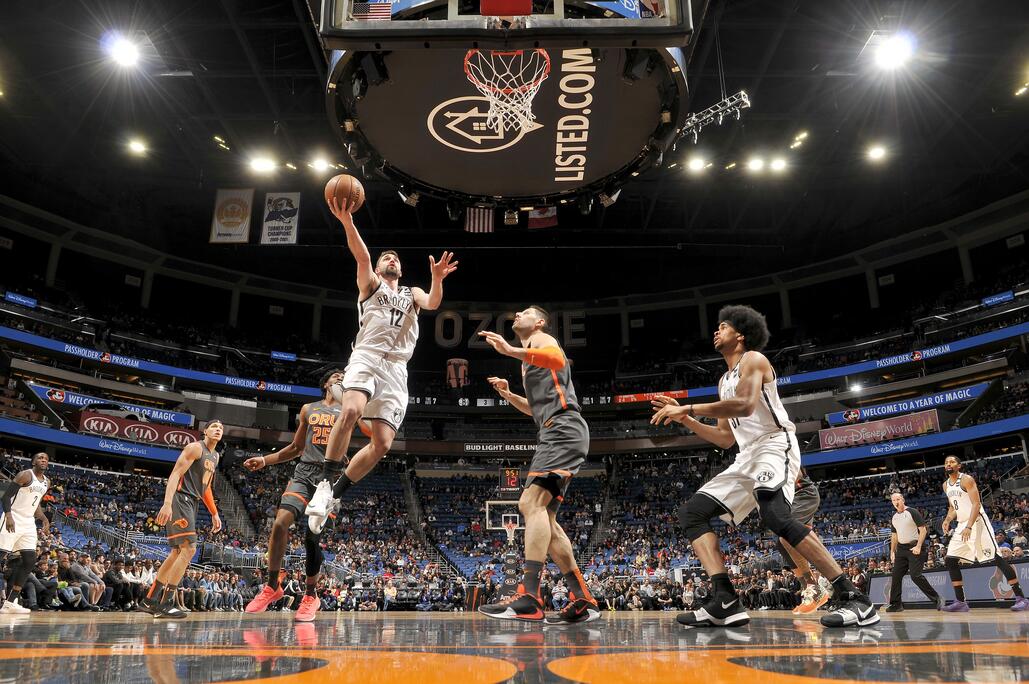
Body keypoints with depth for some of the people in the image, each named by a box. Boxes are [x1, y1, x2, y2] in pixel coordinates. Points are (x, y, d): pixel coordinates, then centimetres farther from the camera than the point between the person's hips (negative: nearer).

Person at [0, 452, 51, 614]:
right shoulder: (25, 475, -10)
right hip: (13, 520, -8)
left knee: (30, 561, 2)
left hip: (28, 523, 8)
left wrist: (45, 520, 11)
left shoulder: (47, 482, 14)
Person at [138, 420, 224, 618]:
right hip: (180, 499, -10)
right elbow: (175, 474, -19)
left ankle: (149, 601, 19)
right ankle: (165, 603, -12)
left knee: (178, 552, 11)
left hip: (191, 503, 10)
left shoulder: (215, 457, 19)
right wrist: (167, 504, -30)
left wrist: (214, 513, 23)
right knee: (188, 548, -16)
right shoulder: (195, 448, -9)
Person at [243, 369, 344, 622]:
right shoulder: (308, 409, 17)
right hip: (304, 472, 2)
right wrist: (264, 460, 14)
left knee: (313, 538, -3)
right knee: (280, 523, -19)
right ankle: (272, 587, -3)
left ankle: (311, 595, 16)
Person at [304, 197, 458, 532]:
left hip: (396, 369, 4)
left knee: (382, 443, -7)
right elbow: (362, 256, -3)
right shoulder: (370, 284, 19)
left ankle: (335, 492, 8)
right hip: (367, 357, -3)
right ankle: (326, 482, -21)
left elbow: (433, 303, 4)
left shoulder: (412, 293, 28)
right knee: (351, 411, -33)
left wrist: (437, 278, -18)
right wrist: (347, 222, -22)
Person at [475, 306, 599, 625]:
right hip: (555, 434, 10)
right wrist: (508, 394, 25)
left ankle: (528, 598, -31)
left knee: (532, 502, -23)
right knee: (542, 515, 7)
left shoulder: (540, 338, 5)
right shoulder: (530, 356, 32)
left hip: (563, 430, -10)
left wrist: (510, 351, -31)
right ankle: (582, 601, 9)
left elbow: (558, 359, -22)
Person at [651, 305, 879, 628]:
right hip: (747, 456, 9)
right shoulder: (725, 380, 25)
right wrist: (685, 418, 19)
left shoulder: (753, 359, -2)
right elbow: (725, 438, 26)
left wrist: (690, 407, -20)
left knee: (774, 514, -35)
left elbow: (745, 405, -23)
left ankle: (852, 598, -27)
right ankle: (725, 603, -11)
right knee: (691, 512, -2)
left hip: (775, 444, -9)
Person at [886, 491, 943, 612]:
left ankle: (937, 599, -2)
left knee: (916, 575, -16)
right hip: (901, 548, 7)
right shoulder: (894, 518, 13)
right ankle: (896, 604, 8)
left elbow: (923, 530, -11)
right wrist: (892, 552, 15)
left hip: (914, 548, -7)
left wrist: (918, 546, -19)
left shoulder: (912, 512, -7)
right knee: (896, 576, 2)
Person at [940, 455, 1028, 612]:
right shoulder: (946, 485, 12)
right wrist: (947, 520, 3)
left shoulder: (966, 479, -12)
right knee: (950, 561, 1)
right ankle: (961, 602, 4)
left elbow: (976, 504, -19)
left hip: (977, 522, -8)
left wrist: (969, 527, -29)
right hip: (962, 525, 8)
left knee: (996, 558, -12)